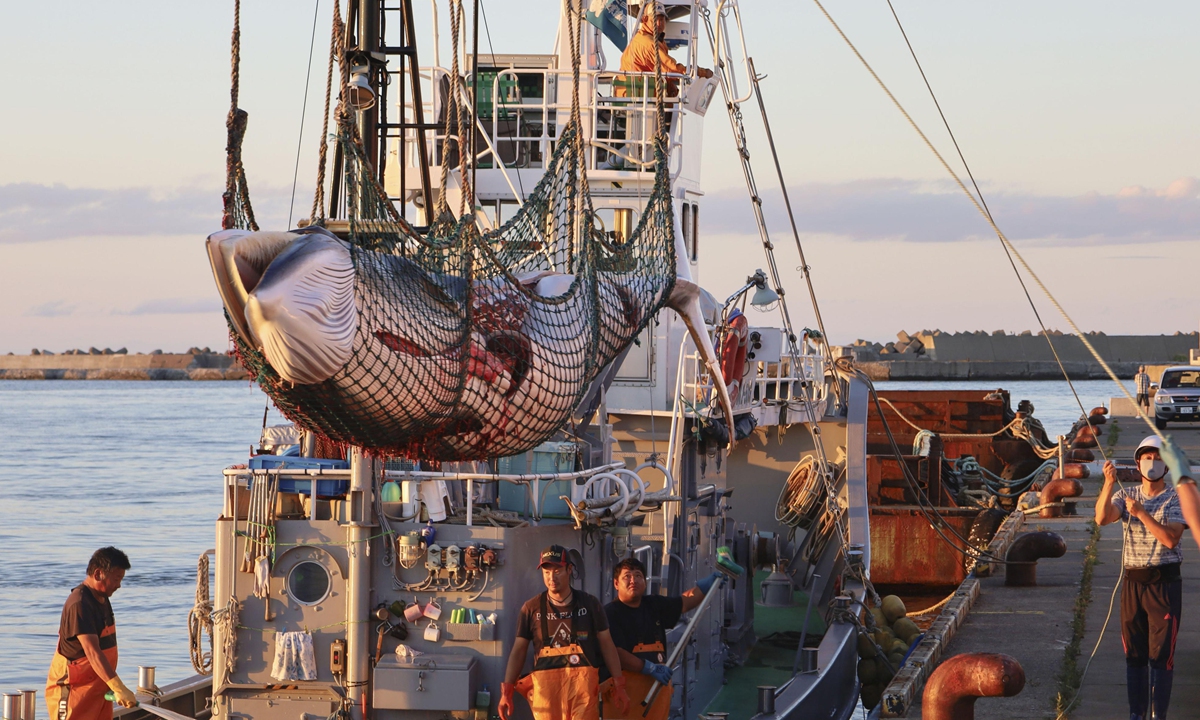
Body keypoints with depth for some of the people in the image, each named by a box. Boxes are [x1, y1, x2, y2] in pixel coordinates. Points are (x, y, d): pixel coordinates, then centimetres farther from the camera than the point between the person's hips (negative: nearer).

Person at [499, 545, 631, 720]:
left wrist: (619, 685, 5)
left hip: (584, 684, -1)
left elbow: (607, 645, 11)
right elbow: (518, 651, 10)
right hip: (546, 684, 1)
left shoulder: (589, 604, 8)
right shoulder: (531, 608, 8)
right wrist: (507, 691, 3)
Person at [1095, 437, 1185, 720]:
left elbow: (1170, 539, -18)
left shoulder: (1175, 499, -4)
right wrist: (1108, 483, -24)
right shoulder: (1126, 495, 7)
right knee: (1134, 654, 10)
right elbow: (1102, 518, -12)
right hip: (1133, 582, 4)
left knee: (1161, 654, -4)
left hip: (1164, 582, -4)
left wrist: (1141, 513, -24)